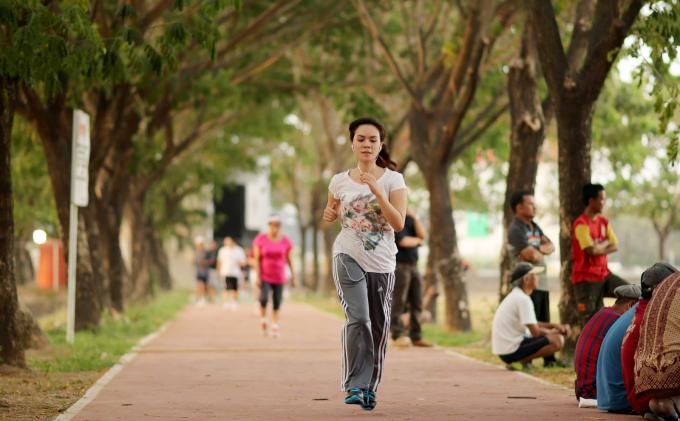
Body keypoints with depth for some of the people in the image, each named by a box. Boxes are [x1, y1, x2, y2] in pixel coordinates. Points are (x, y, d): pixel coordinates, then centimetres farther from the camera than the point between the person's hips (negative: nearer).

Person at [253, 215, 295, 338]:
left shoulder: (285, 241, 0)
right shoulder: (261, 239, -5)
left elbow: (289, 259, 5)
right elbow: (257, 259, -6)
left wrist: (293, 276, 1)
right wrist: (257, 276, -12)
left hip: (279, 277, 2)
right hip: (265, 276, -2)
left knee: (277, 302, 1)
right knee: (264, 298, -20)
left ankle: (275, 326, 12)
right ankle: (263, 320, 3)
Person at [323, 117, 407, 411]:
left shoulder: (392, 179, -1)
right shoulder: (340, 181, 4)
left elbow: (399, 223, -11)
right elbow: (332, 211, 22)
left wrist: (376, 190, -20)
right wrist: (329, 214, -2)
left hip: (382, 263, 1)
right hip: (348, 257, -1)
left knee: (379, 326, 5)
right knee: (357, 318, -19)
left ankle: (370, 387, 19)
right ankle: (355, 385, -17)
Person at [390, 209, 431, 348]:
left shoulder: (409, 219, 15)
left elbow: (422, 235, 4)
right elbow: (403, 241, -16)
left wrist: (414, 217, -1)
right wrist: (418, 240, 2)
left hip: (413, 266, 7)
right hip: (399, 265, -7)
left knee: (416, 303, 4)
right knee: (399, 303, -8)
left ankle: (416, 337, 7)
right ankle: (396, 336, -4)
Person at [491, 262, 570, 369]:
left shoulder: (515, 295, 14)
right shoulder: (523, 299, -17)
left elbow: (532, 325, 22)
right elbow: (535, 332, -16)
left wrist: (554, 325, 9)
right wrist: (554, 331, 2)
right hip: (511, 351, -10)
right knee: (558, 340, -16)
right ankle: (521, 361, -11)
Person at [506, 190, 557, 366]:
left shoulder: (534, 226, 17)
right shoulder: (516, 230, -12)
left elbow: (550, 246, 10)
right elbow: (532, 256, -21)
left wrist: (540, 249, -10)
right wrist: (540, 253, 1)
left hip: (541, 281, 9)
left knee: (544, 322, 12)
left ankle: (549, 358, 18)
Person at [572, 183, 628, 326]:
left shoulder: (603, 221, 9)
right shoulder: (581, 224, -16)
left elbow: (614, 246, 6)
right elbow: (591, 250, -25)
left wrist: (599, 248, -13)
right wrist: (605, 243, -4)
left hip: (603, 274, 7)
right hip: (586, 278, -7)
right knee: (589, 319, -3)